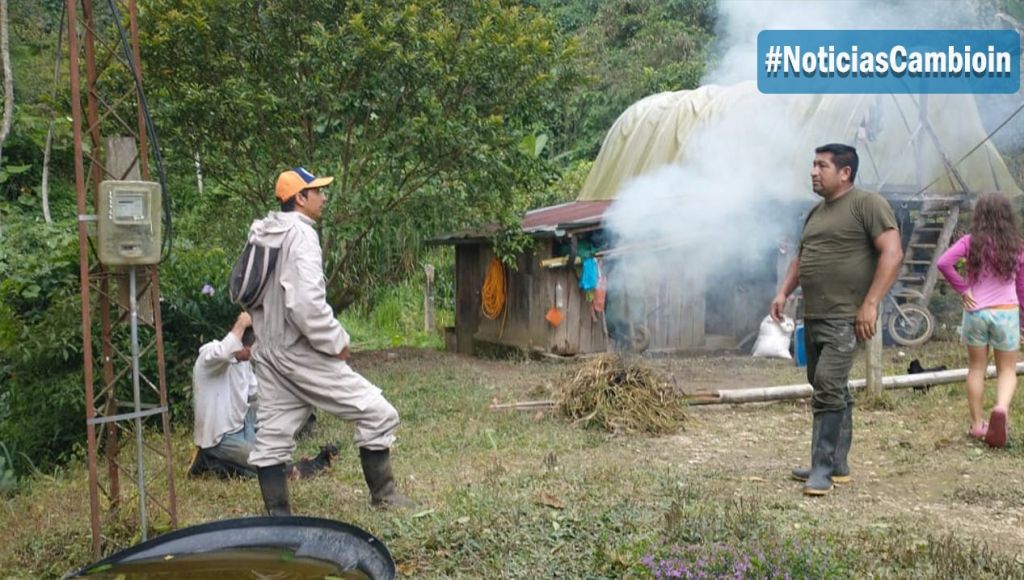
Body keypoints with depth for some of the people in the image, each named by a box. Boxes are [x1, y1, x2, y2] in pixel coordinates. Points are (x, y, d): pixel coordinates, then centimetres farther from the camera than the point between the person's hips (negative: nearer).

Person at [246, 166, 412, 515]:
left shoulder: (262, 235, 10)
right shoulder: (301, 235, -17)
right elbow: (306, 302, -27)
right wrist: (336, 341, -15)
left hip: (269, 350, 9)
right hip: (301, 352, -9)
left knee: (272, 437, 10)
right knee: (377, 413, 1)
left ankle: (278, 515, 16)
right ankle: (383, 497, 9)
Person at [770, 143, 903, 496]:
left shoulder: (868, 204, -7)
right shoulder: (816, 213, 18)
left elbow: (892, 253, -14)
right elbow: (801, 258, 27)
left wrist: (870, 304, -20)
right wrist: (784, 292, 11)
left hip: (845, 319, -8)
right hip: (813, 318, 9)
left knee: (828, 388, -13)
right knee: (834, 390, 13)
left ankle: (822, 469, -7)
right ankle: (837, 465, 21)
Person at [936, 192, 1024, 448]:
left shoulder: (971, 242, -6)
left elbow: (943, 263, -21)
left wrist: (962, 290, -10)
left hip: (976, 312, 0)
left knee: (976, 368, 14)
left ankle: (977, 424, 18)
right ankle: (1001, 407, -20)